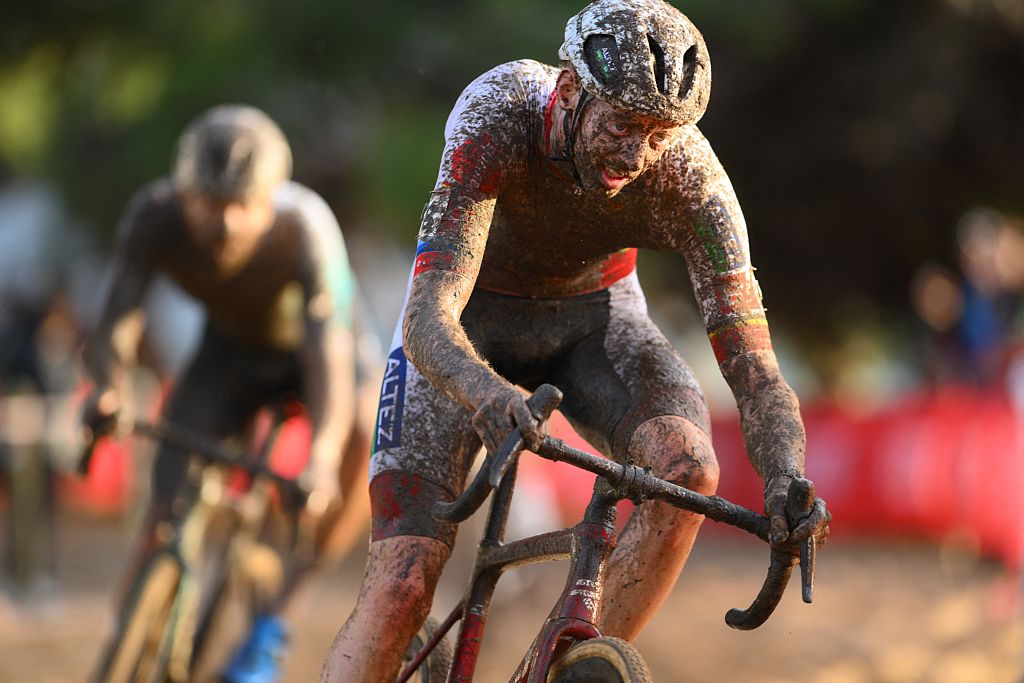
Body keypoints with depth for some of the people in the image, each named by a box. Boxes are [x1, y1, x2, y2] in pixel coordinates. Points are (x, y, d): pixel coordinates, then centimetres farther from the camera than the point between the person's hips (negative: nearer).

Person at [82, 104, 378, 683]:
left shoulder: (305, 227, -38)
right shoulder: (155, 217, -30)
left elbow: (329, 353, -45)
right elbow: (117, 323, -31)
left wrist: (323, 457, -61)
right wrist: (110, 389, -54)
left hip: (311, 346, -2)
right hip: (230, 348, 2)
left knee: (372, 440, -32)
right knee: (169, 510, -14)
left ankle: (273, 620, -20)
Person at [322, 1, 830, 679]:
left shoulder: (689, 175, -29)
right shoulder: (497, 116, -35)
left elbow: (755, 371, -30)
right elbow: (426, 321, -43)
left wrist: (785, 481, -51)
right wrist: (486, 394, -66)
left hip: (594, 314, 2)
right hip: (470, 317, -2)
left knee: (689, 470, -29)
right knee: (401, 588, -16)